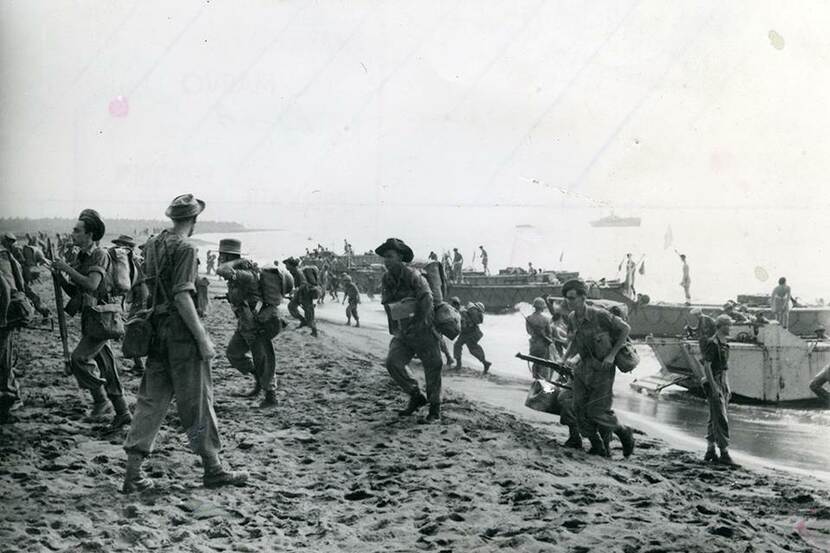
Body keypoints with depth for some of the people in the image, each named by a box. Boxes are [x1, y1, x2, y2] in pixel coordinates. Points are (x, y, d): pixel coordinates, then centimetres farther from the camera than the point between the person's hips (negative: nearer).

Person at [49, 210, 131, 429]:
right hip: (89, 318, 9)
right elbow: (73, 291, 17)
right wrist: (60, 275, 1)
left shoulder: (100, 255, -12)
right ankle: (122, 412, 17)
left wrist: (67, 268, -18)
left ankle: (101, 401, 0)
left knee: (79, 358, -15)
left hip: (102, 318, -9)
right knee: (105, 366, 10)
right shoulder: (80, 257, 13)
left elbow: (91, 284, -26)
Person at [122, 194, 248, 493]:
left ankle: (133, 473, 9)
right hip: (181, 330, -8)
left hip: (157, 328, 8)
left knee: (151, 400, 10)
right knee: (197, 399, 3)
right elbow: (181, 296, -20)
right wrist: (203, 338, -19)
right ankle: (213, 468, 14)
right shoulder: (185, 248, -14)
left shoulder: (154, 243, 10)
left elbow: (150, 286, 15)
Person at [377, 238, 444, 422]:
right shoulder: (386, 280, 4)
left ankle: (435, 407, 19)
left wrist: (416, 325, -19)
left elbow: (426, 301, -19)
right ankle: (416, 397, 7)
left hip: (423, 331, -5)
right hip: (402, 335, 5)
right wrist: (396, 328, 8)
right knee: (393, 362, -12)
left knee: (432, 367, 1)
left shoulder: (413, 276, -15)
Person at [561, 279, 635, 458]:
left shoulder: (599, 315, -20)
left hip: (602, 369, -7)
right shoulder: (572, 318, 2)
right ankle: (598, 447, 12)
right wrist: (565, 358, 2)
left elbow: (625, 329, -11)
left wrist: (612, 355, -14)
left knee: (597, 412, -7)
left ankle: (624, 433, 20)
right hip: (583, 368, 7)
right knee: (580, 408, -2)